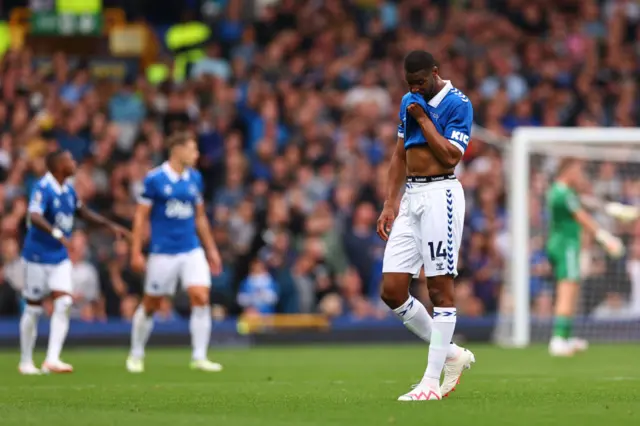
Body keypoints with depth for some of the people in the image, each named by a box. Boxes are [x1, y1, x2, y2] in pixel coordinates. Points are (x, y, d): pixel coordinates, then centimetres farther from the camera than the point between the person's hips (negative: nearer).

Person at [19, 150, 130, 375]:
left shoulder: (68, 187, 7)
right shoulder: (43, 188, -18)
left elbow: (82, 212, 25)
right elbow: (35, 217, -34)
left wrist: (110, 225, 21)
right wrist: (56, 233, -49)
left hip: (60, 257, 6)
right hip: (38, 257, -6)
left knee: (64, 303, -10)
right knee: (33, 309, 3)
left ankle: (52, 360, -11)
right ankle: (26, 362, 17)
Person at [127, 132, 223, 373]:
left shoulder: (195, 179, 8)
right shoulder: (154, 179, -8)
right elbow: (141, 217, -5)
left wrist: (211, 249, 16)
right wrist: (136, 252, -10)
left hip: (192, 251, 4)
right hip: (163, 252, -4)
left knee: (201, 298, -12)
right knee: (150, 305, 6)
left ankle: (199, 357, -6)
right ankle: (136, 355, 24)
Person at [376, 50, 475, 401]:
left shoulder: (457, 104, -7)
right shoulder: (409, 101, 15)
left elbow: (450, 156, -17)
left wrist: (423, 118, -11)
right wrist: (390, 205, 14)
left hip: (440, 194, -8)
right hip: (411, 197, 8)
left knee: (440, 288, -6)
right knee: (392, 291, 1)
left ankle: (431, 381, -4)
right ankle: (451, 354, 16)